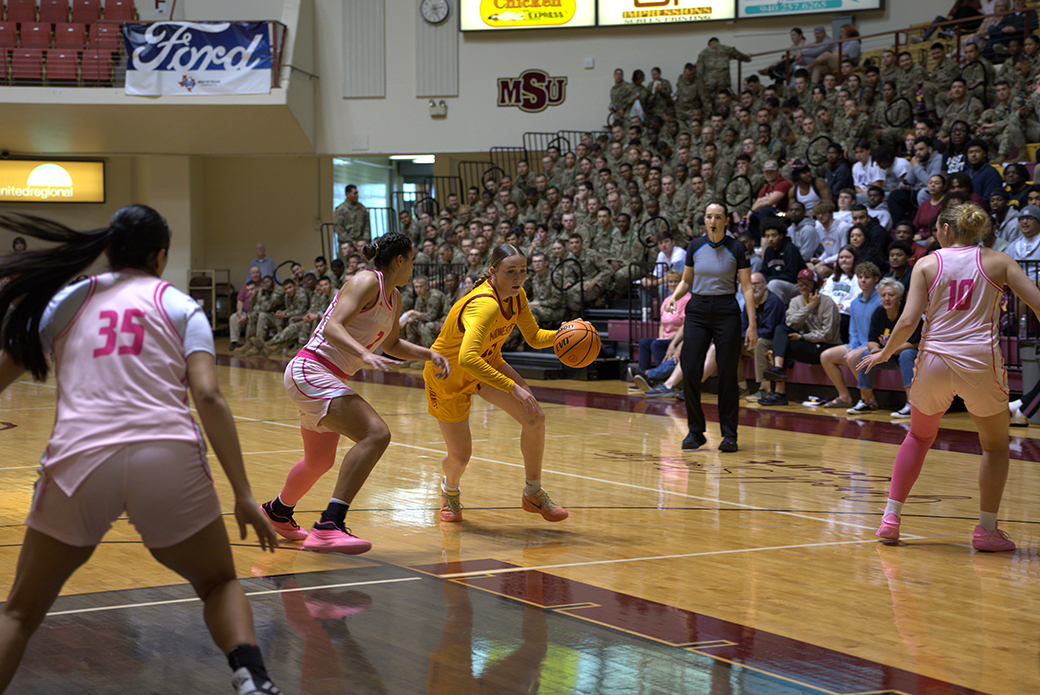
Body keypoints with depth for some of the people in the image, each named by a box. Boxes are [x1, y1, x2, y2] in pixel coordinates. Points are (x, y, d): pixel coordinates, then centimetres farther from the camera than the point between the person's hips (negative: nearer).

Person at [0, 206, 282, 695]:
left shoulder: (65, 300, 18)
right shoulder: (180, 306, 14)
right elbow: (208, 397, 1)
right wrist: (243, 495, 0)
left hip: (78, 460, 0)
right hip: (168, 459, 0)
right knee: (219, 585, 24)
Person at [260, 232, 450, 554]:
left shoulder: (394, 298, 14)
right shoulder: (367, 282, -14)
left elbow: (391, 344, 31)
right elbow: (332, 327, -26)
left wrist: (429, 354, 17)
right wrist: (365, 355, -40)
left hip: (326, 381, 10)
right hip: (308, 370, -10)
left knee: (320, 461, 27)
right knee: (376, 433, -27)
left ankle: (278, 513, 56)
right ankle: (328, 527, -33)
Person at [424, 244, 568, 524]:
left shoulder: (516, 296, -12)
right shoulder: (485, 306, -37)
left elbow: (534, 337, 2)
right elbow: (467, 358, -50)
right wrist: (512, 387, -49)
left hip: (488, 364, 7)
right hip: (448, 375, -7)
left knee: (535, 418, -11)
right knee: (460, 456, 2)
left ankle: (533, 494, 8)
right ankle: (450, 490, 40)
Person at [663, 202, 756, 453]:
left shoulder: (737, 249, -4)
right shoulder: (695, 247, 4)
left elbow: (747, 288, -3)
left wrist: (752, 324, -9)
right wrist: (674, 296, -7)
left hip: (726, 312, -2)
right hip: (697, 311, 2)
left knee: (727, 375, -2)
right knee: (690, 371, -6)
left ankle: (729, 434, 7)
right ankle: (695, 431, 7)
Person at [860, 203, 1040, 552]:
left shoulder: (927, 264, 3)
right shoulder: (997, 261, 4)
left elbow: (908, 321, -5)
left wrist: (884, 354, 10)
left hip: (934, 360, 1)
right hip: (981, 361, -1)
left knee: (919, 436, 24)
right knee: (995, 445, 18)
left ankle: (891, 517, 18)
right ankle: (987, 529, 14)